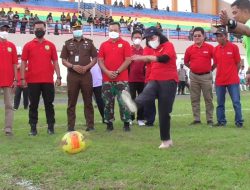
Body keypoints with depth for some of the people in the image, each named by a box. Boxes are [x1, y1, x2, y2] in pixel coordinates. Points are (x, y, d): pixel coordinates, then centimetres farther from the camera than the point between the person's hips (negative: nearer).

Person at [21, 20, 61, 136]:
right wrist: (23, 78, -5)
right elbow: (23, 63, 3)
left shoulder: (50, 45, 8)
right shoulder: (28, 46, 4)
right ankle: (33, 128, 11)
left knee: (49, 104, 5)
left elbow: (55, 62, 7)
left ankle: (50, 127, 11)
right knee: (33, 105, 5)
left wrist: (58, 77, -1)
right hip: (32, 81, -1)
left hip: (48, 81, 1)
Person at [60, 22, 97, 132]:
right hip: (72, 75, 0)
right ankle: (70, 126, 7)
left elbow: (95, 58, 7)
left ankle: (90, 125, 8)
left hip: (86, 75, 0)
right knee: (71, 102, 2)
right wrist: (73, 66, -11)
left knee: (88, 101, 2)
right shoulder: (68, 44, 9)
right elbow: (64, 60, 6)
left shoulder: (88, 43, 9)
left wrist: (86, 67, -9)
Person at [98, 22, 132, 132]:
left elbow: (128, 60, -5)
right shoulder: (104, 45, 11)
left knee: (123, 101, -4)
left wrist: (117, 72, -12)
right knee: (108, 102, 5)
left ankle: (126, 123, 5)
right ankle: (109, 123, 13)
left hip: (121, 79, -3)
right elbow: (100, 61, 6)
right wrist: (107, 72, -10)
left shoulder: (125, 44, 2)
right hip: (107, 79, 3)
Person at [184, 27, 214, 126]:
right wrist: (193, 68, 9)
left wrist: (211, 68, 5)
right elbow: (186, 62, 15)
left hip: (206, 76, -2)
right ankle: (196, 119, 14)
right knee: (194, 99, 6)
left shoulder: (210, 47, -5)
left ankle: (210, 119, 9)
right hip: (194, 76, 3)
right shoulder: (189, 49, 2)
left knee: (208, 99, 3)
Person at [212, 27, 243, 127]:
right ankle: (221, 121, 18)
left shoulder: (234, 47, -5)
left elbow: (238, 63, 1)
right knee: (220, 103, 9)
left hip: (233, 81, -3)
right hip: (219, 81, 4)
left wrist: (233, 74, 5)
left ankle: (239, 122, 9)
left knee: (236, 102, 0)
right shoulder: (215, 49, 5)